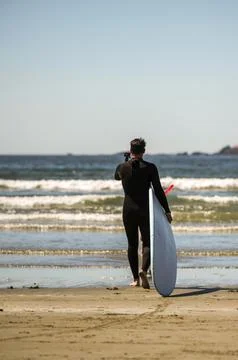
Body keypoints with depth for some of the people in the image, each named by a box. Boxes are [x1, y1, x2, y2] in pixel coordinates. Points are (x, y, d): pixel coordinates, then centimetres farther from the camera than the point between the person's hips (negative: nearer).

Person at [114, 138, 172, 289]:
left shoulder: (122, 167, -1)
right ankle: (144, 270, -24)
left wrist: (127, 160, 24)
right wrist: (167, 210, -3)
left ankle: (136, 278, 11)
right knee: (147, 242, 2)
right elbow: (158, 190, -7)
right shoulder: (150, 168, -7)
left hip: (128, 210, 2)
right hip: (144, 210, -2)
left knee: (132, 244, 11)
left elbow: (117, 176, 24)